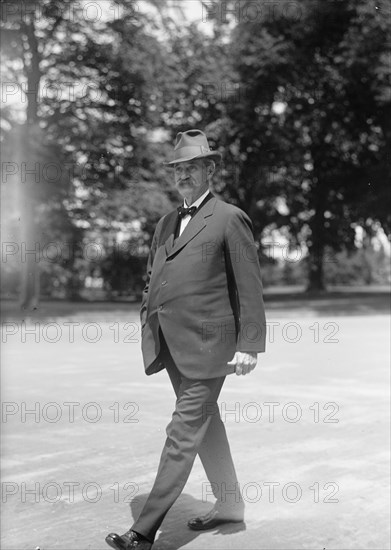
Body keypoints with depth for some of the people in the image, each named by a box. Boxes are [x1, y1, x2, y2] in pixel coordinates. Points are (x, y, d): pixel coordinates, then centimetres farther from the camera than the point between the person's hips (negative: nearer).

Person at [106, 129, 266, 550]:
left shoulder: (230, 219, -4)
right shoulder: (165, 224, 16)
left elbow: (249, 288, -8)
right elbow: (151, 279, 24)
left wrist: (249, 344, -12)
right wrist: (148, 326, 13)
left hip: (207, 343, -8)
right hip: (172, 346, 8)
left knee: (183, 433, -6)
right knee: (205, 423, 17)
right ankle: (229, 504, 32)